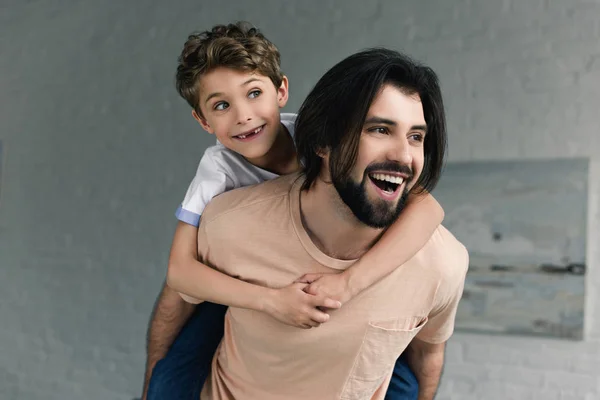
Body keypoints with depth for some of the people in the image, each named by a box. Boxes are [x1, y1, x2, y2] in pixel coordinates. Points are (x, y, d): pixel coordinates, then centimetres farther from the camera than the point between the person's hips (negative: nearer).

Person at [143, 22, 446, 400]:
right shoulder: (218, 166, -25)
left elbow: (428, 207, -39)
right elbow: (180, 269, -31)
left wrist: (348, 283, -49)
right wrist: (272, 299, -44)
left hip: (332, 284, 0)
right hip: (249, 287, 0)